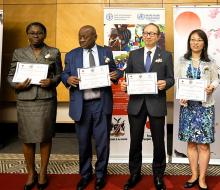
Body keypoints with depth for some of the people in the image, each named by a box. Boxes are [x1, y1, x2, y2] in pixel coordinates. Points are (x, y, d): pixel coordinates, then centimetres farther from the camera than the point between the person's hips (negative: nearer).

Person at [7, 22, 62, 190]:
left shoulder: (54, 52, 8)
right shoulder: (18, 53, 9)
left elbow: (59, 74, 8)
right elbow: (10, 76, 10)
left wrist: (52, 82, -12)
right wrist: (17, 85, -10)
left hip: (47, 100, 0)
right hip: (25, 101, 1)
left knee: (45, 137, 6)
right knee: (27, 138, 4)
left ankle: (43, 173, 22)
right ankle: (31, 173, 22)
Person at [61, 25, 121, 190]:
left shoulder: (106, 52, 8)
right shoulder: (71, 55, 8)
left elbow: (114, 71, 9)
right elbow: (64, 74, 8)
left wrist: (115, 75, -14)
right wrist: (68, 79, -15)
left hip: (102, 104, 0)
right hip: (81, 105, 1)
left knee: (102, 142, 7)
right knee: (83, 142, 11)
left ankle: (100, 175, 28)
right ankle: (85, 174, 31)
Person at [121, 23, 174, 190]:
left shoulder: (166, 56, 6)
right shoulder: (134, 54, 11)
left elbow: (171, 79, 2)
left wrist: (165, 83, -19)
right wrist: (124, 85, -11)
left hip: (156, 104, -1)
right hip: (136, 103, 2)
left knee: (158, 141, 8)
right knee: (135, 141, 9)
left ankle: (158, 175, 25)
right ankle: (135, 174, 27)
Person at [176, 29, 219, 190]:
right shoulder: (182, 62, 6)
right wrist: (180, 97, -11)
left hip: (205, 106, -1)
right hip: (187, 105, 2)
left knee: (204, 144, 1)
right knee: (191, 142, 9)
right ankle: (194, 175, 23)